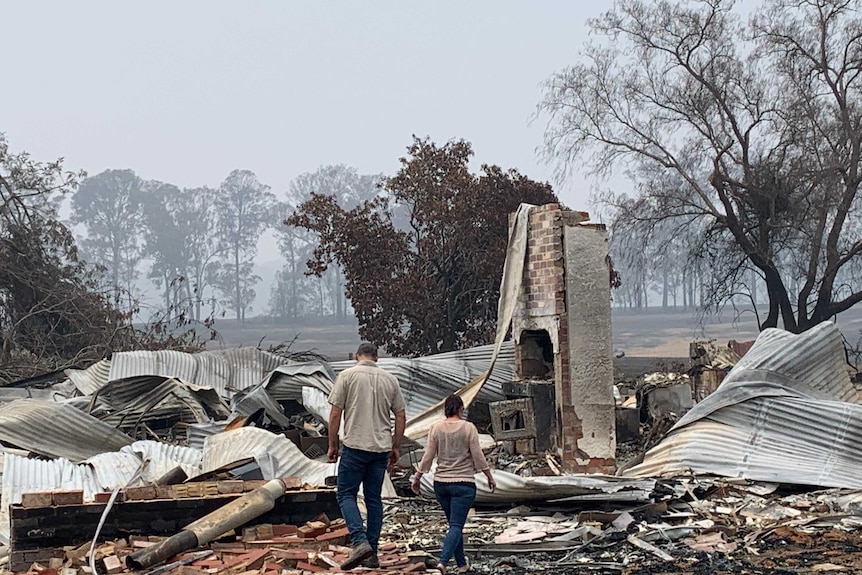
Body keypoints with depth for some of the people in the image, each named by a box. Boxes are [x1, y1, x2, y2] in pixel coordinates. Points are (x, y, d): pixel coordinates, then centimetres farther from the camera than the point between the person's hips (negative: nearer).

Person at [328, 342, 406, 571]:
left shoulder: (347, 375, -2)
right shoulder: (390, 379, 8)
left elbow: (335, 413, -5)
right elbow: (400, 417, 10)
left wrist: (332, 445, 4)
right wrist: (395, 447, 19)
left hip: (355, 446, -4)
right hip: (381, 448, 4)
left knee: (346, 494, 3)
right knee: (374, 498, 11)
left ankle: (359, 542, -16)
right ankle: (372, 553, 12)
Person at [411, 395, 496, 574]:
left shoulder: (436, 428, -1)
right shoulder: (468, 428, -7)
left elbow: (428, 456, -1)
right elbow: (478, 456, -5)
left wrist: (417, 478, 9)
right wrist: (490, 477, 6)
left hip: (441, 483, 3)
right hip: (463, 484, -3)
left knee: (454, 524, 16)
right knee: (456, 525, -5)